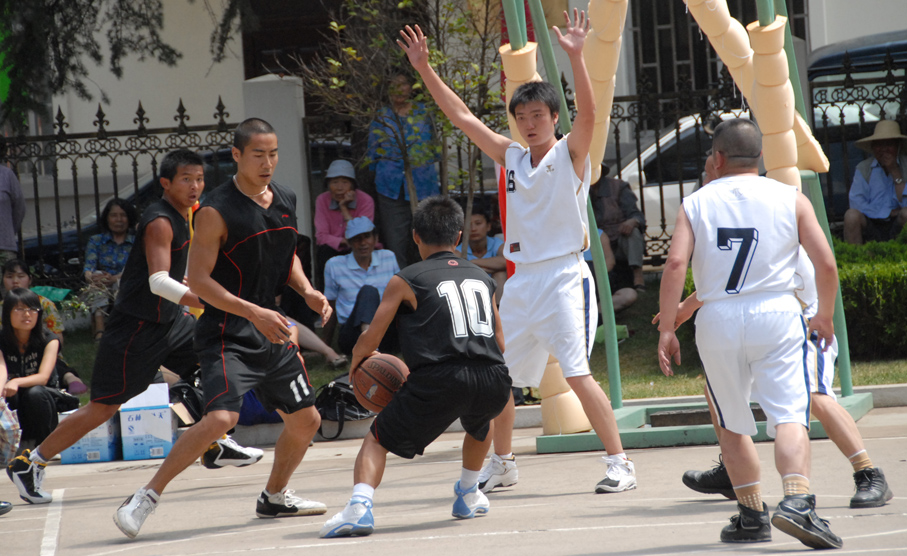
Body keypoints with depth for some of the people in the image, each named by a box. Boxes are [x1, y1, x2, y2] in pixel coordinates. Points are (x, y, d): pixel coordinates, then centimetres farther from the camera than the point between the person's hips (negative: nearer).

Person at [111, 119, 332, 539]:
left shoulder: (286, 201, 7)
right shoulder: (216, 212, -15)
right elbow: (197, 280, -16)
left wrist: (306, 291, 2)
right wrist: (254, 312, -24)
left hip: (270, 331, 8)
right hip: (226, 332, -8)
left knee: (306, 419, 12)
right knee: (220, 418, -25)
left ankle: (274, 497, 35)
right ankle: (147, 497, -16)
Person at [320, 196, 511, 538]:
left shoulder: (405, 281, 10)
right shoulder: (483, 278, 22)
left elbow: (370, 340, 9)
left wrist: (355, 366, 31)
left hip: (439, 382, -4)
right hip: (494, 384, 4)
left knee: (377, 440, 12)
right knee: (479, 421, 40)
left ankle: (360, 505, -12)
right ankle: (468, 495, 46)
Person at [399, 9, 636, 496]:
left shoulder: (570, 153, -3)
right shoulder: (510, 157, 12)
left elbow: (588, 113, -21)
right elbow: (461, 116, 14)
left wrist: (574, 56, -33)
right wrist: (424, 69, 9)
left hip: (564, 277, -7)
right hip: (521, 281, 7)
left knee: (578, 374, -15)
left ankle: (620, 464, -10)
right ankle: (501, 464, 28)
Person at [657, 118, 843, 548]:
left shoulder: (696, 204, 6)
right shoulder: (790, 199, 6)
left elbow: (676, 263, -7)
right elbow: (826, 263, 0)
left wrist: (666, 329, -5)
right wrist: (824, 316, 15)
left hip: (718, 320, 1)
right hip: (776, 316, -1)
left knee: (733, 425, 16)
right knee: (788, 416, -7)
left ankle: (752, 515, 18)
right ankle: (796, 501, -29)